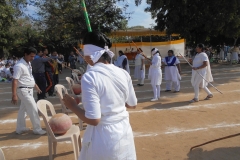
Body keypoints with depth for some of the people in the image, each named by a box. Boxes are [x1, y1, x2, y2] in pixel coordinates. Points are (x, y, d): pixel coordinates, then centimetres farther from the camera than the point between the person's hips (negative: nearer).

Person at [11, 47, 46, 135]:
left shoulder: (28, 64, 9)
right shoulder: (19, 66, -20)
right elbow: (15, 81, -22)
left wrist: (36, 86, 26)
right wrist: (14, 95, -25)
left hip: (29, 90, 9)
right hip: (24, 90, -9)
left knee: (23, 109, 18)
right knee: (33, 109, -6)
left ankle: (20, 128, 31)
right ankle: (37, 129, 6)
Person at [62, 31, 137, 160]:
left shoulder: (89, 77, -21)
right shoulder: (123, 73, -4)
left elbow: (93, 119, -22)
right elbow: (132, 105, 8)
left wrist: (72, 106, -8)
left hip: (103, 138, -5)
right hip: (124, 133, 5)